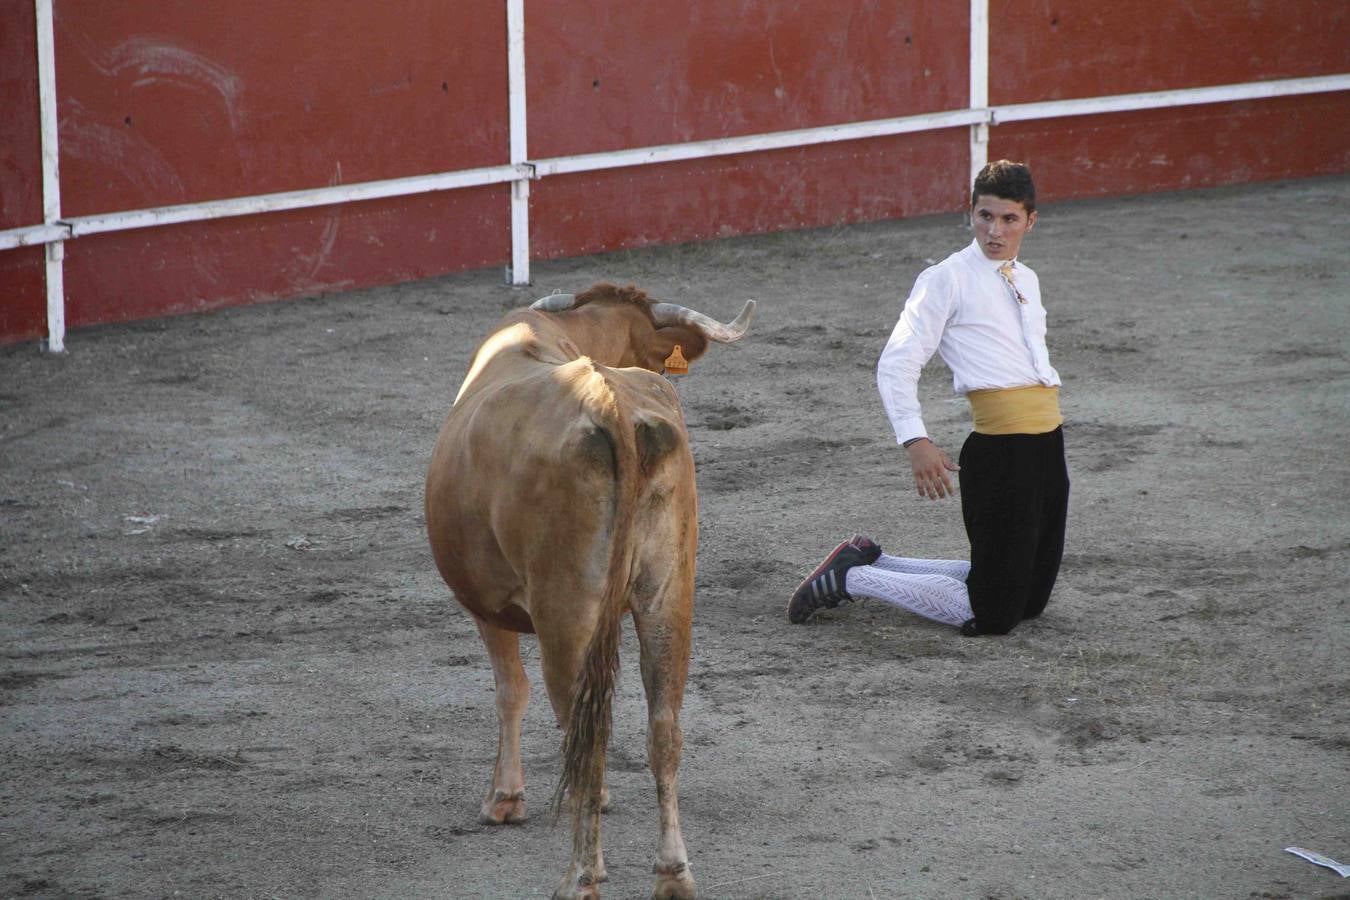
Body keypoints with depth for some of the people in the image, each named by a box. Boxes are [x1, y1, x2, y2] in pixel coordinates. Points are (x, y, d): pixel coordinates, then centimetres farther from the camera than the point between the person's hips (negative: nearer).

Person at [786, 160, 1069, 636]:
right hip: (999, 447, -8)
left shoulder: (1026, 280, 19)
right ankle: (851, 577, 7)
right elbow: (896, 365, -11)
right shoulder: (948, 279, -5)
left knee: (1029, 598, 14)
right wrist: (916, 442, -24)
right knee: (991, 614, -8)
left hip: (1047, 442, 8)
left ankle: (872, 561, 25)